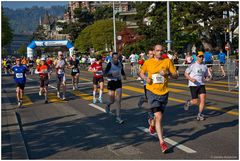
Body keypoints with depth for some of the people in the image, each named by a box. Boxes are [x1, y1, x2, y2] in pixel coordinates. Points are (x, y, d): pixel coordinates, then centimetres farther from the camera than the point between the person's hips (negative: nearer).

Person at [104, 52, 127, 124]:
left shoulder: (120, 64, 2)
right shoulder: (110, 64, -12)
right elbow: (105, 73, -15)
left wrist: (124, 75, 0)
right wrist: (112, 74, -32)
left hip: (118, 82, 3)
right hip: (111, 83, -3)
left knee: (119, 100, -4)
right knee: (112, 101, 5)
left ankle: (118, 117, 2)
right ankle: (108, 105, 44)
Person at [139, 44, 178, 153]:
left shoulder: (168, 61, 1)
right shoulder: (148, 62, 1)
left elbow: (175, 76, 3)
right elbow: (141, 73, 16)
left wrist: (168, 73, -17)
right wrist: (146, 78, -4)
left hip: (164, 92, 2)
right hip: (152, 92, -2)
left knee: (159, 116, 16)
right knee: (158, 117, -13)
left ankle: (152, 123, 53)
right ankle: (161, 142, -7)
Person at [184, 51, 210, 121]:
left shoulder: (205, 66, 8)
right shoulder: (193, 65, -6)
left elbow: (206, 76, 19)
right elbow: (186, 73, -1)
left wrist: (206, 79, -5)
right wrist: (191, 79, -18)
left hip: (201, 84, 4)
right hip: (193, 85, -4)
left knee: (203, 99, -10)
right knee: (195, 101, -5)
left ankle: (199, 115, 4)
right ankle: (188, 102, 30)